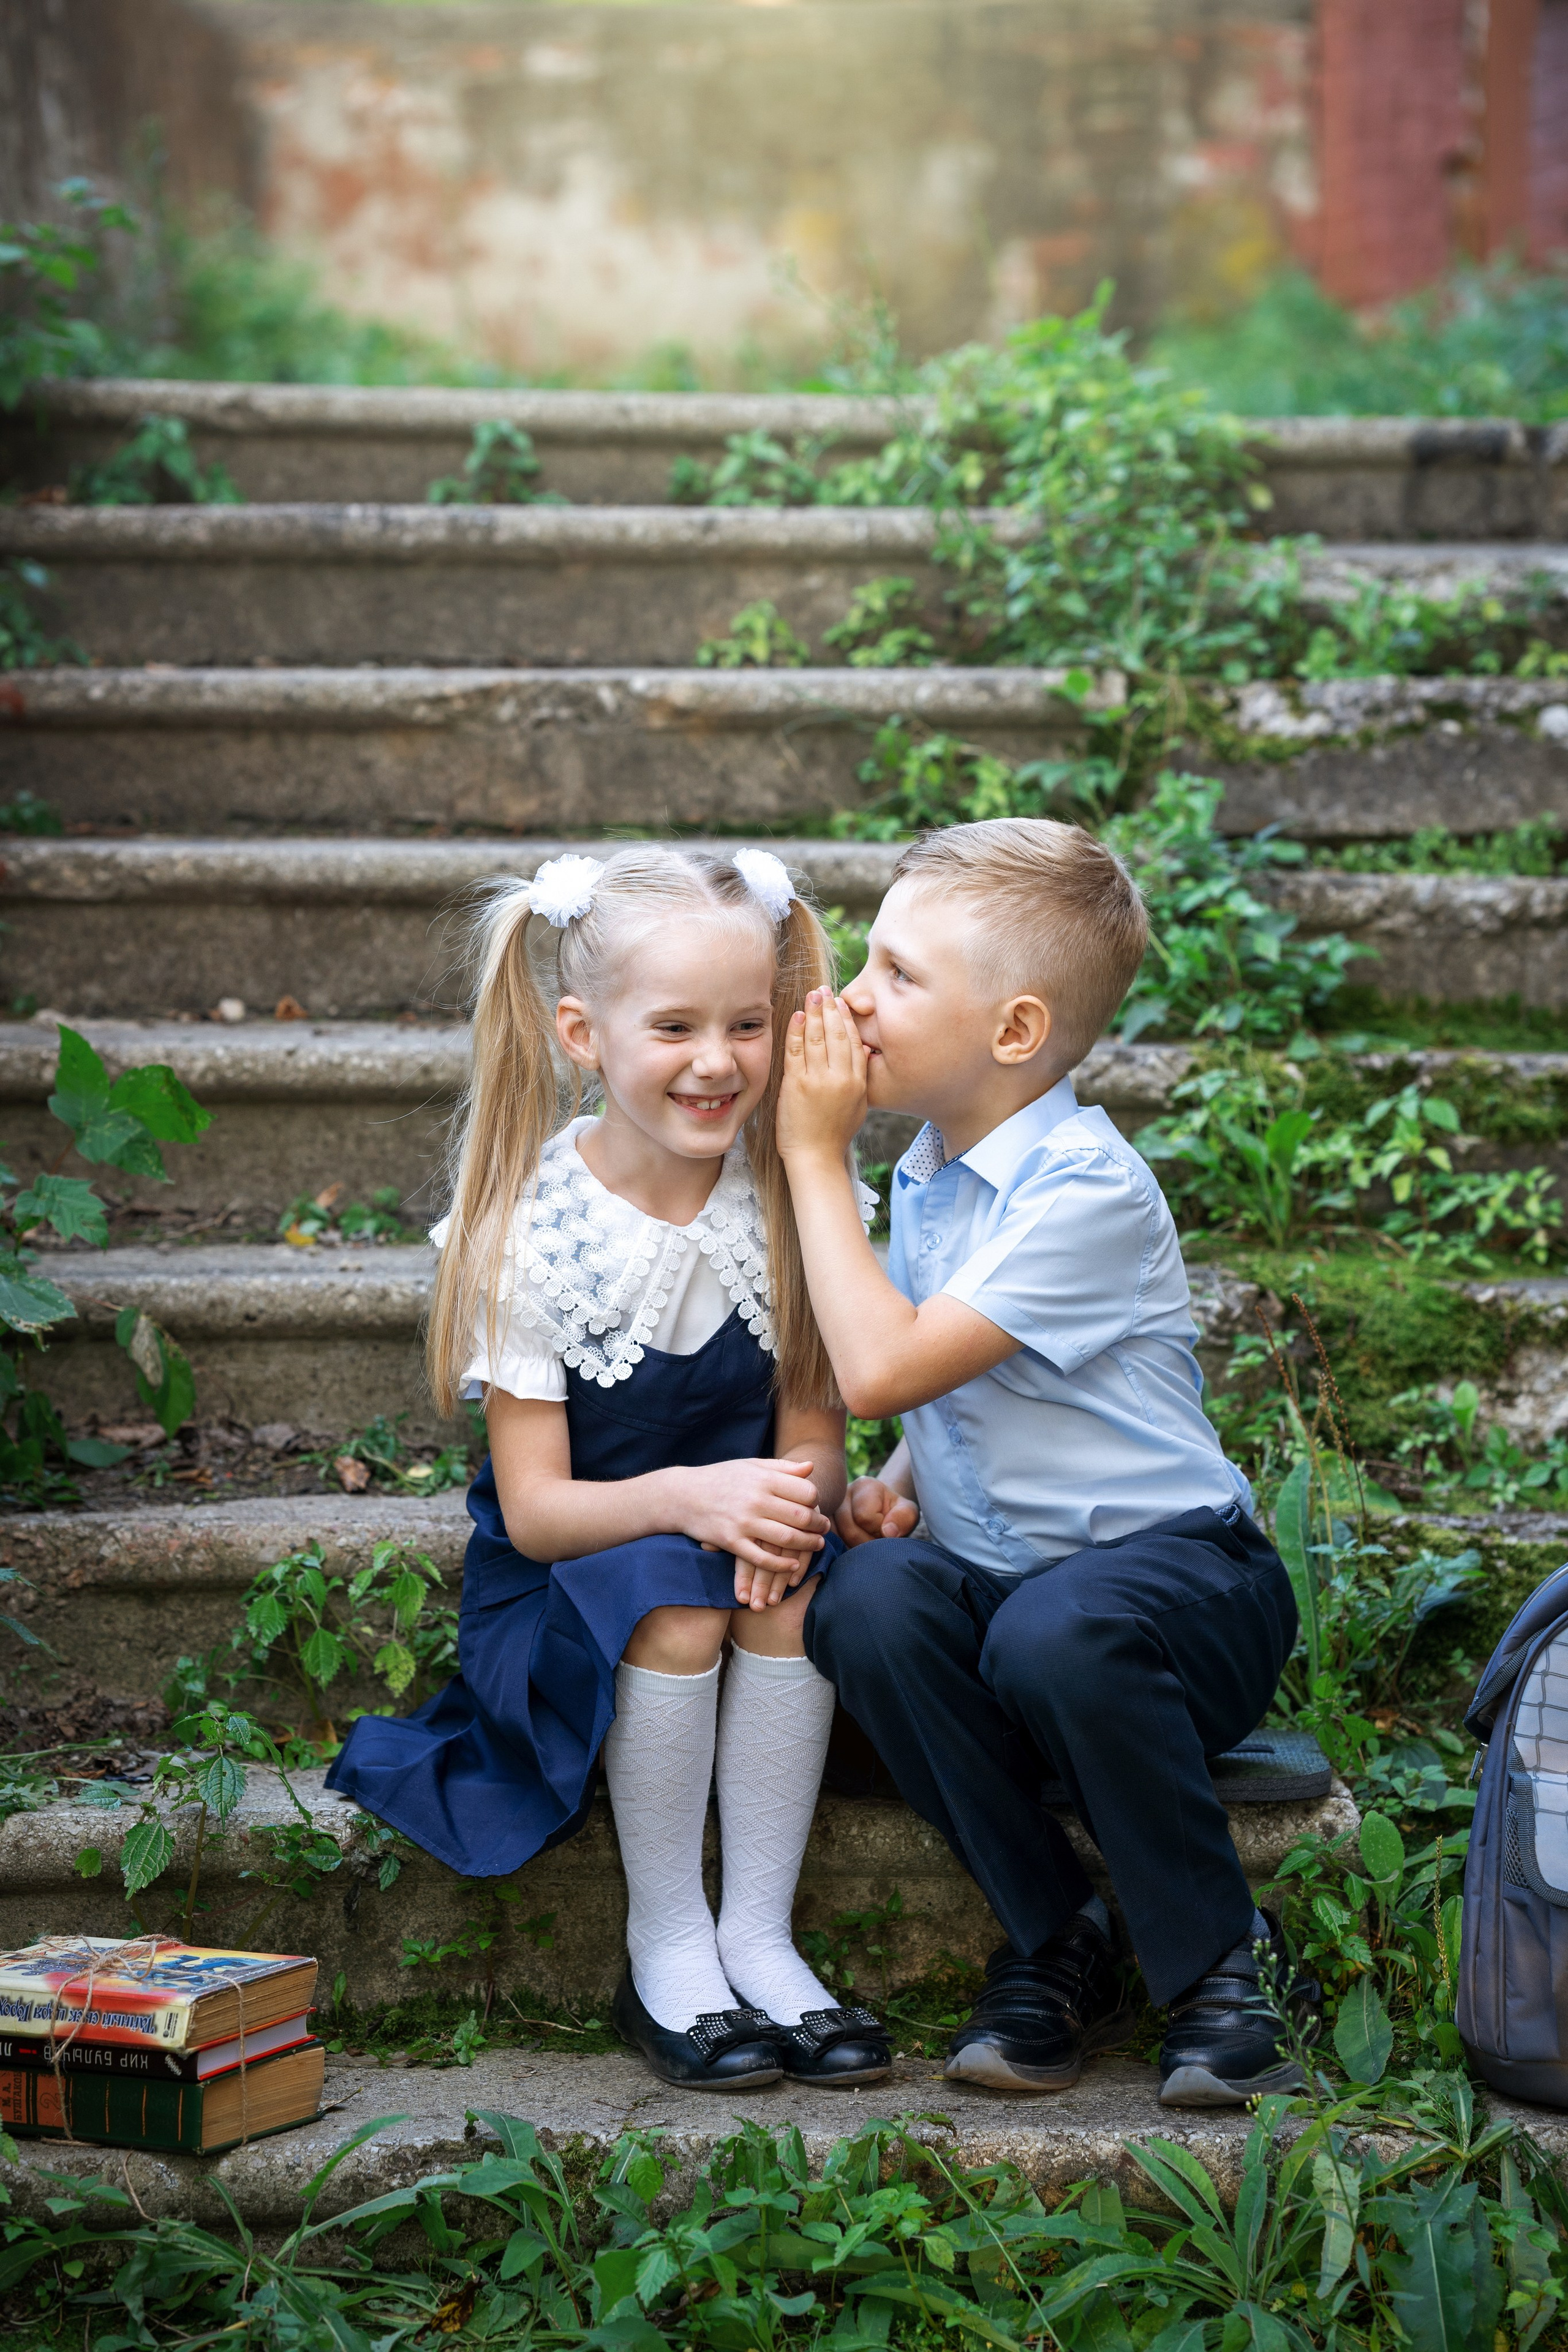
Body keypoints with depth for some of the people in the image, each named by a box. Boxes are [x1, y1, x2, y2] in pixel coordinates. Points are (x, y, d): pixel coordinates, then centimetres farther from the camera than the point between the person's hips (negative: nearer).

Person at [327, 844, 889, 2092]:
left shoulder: (788, 1198, -8)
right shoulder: (532, 1231, -16)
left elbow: (815, 1436, -3)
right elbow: (535, 1507, -15)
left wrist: (791, 1497, -28)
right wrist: (688, 1495, -35)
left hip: (728, 1525, 3)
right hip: (562, 1589, -2)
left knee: (798, 1570, -29)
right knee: (670, 1594, -33)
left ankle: (759, 1933, -15)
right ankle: (666, 1947, -14)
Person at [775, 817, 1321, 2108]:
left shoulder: (1086, 1190, -18)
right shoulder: (927, 1170, 11)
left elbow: (881, 1369, -24)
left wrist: (814, 1154, -14)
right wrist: (899, 1484, -1)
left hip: (1175, 1572, -7)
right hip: (995, 1567, 7)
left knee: (1056, 1634, -39)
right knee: (868, 1601, -27)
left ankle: (1223, 1961, -14)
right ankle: (1057, 1942, -11)